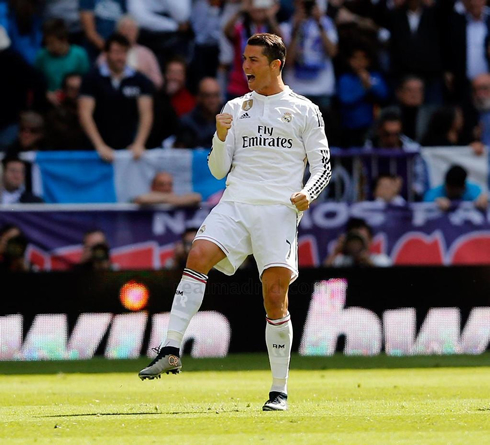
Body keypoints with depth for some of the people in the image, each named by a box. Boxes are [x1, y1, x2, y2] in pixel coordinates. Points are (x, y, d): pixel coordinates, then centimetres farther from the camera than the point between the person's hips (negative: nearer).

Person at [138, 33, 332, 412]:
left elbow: (323, 167, 7)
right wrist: (221, 137, -4)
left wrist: (308, 194, -13)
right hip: (236, 205, 3)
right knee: (199, 255, -24)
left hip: (279, 210, -3)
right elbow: (218, 170, 15)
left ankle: (280, 391, 2)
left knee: (275, 297, -8)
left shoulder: (304, 110, 9)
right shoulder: (236, 108, 18)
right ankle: (172, 350, -28)